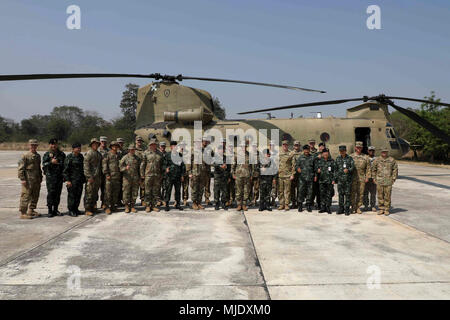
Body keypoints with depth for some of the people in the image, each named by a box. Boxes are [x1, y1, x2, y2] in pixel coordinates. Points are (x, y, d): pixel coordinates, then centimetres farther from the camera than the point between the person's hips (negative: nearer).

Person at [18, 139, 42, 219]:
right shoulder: (25, 156, -8)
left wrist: (40, 177, 19)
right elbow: (20, 168, -10)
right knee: (26, 196, -5)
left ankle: (31, 211, 25)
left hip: (36, 180, 7)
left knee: (35, 196, 13)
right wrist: (22, 179, -16)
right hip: (28, 180, -7)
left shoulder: (38, 156, 14)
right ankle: (23, 213, 0)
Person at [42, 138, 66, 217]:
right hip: (50, 176, -3)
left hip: (59, 177, 3)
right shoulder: (46, 154, 5)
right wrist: (51, 162, -16)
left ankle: (55, 210, 16)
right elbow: (44, 165, -5)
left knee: (58, 193, 5)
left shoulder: (62, 154, 12)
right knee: (50, 193, -6)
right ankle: (50, 211, 1)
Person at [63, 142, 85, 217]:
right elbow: (65, 170, -10)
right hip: (72, 180, -6)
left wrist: (84, 178, 17)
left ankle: (76, 209, 22)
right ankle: (71, 211, 7)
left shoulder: (81, 156, 12)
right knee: (72, 195, -2)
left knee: (78, 195, 10)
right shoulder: (69, 157, -8)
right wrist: (67, 180, -15)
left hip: (80, 180, 6)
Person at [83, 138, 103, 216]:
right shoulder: (88, 153, -8)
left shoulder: (99, 154, 15)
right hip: (91, 177, -7)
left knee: (95, 194, 13)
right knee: (89, 194, -5)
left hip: (97, 177, 7)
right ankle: (87, 210, 0)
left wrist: (100, 176, 16)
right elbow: (86, 166, -14)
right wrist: (89, 176, -18)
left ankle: (93, 208, 22)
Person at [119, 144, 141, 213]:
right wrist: (125, 168, -23)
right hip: (127, 178, -3)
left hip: (135, 178, 3)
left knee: (134, 193, 5)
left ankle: (132, 206, 14)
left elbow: (139, 169, 15)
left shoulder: (137, 158, 11)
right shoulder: (125, 157, 1)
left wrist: (140, 178, 10)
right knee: (126, 192, -1)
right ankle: (127, 207, 9)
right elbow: (120, 166, -2)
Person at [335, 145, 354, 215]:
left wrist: (348, 170, -29)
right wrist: (335, 178, 9)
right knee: (341, 194, 5)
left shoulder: (350, 158, 3)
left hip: (348, 179, -2)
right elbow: (335, 169, 12)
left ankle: (347, 209, 6)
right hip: (340, 179, 2)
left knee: (347, 194, -1)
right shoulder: (337, 158, 11)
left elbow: (352, 167, -8)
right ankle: (341, 209, 14)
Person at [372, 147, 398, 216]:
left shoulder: (392, 160, 3)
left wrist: (393, 179, 2)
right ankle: (381, 208, 13)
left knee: (387, 196, 1)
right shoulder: (377, 160, 5)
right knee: (380, 195, 4)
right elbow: (373, 169, 12)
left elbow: (395, 169, 7)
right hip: (379, 181, 1)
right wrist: (374, 178, 7)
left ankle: (387, 210, 10)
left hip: (388, 181, -1)